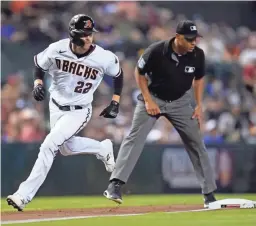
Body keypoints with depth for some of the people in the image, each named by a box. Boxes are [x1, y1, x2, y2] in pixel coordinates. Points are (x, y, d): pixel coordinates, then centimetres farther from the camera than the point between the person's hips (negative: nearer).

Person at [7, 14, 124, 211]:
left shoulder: (104, 58, -22)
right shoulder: (57, 50, -19)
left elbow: (118, 74, 0)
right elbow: (39, 65, 0)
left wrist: (115, 103, -3)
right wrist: (38, 83, -18)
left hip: (79, 112, -4)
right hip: (56, 106, 4)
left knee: (49, 145, -19)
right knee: (66, 147, 21)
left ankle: (24, 195, -17)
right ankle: (103, 149, 49)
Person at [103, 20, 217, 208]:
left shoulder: (197, 55, -14)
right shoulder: (156, 51, -24)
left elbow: (199, 78, 6)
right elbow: (139, 73, -8)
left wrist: (199, 106, -1)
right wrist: (148, 100, -14)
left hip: (180, 102, 3)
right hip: (153, 98, -3)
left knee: (196, 142, 0)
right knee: (134, 138, -16)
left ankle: (209, 193, 9)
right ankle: (115, 185, -19)